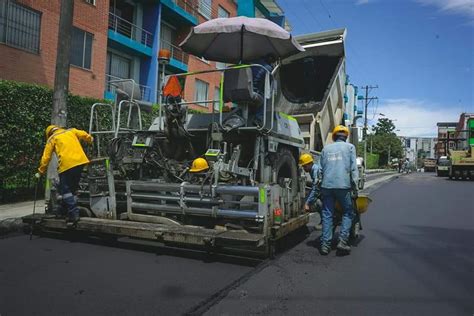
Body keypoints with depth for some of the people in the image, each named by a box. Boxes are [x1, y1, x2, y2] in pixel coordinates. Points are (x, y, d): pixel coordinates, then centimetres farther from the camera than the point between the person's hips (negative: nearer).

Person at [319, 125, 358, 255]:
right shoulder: (350, 147, 8)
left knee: (327, 214, 6)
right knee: (348, 212, 11)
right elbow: (353, 168, 0)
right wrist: (355, 186, 1)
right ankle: (343, 240, -1)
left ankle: (325, 244, 4)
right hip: (343, 185, -3)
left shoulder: (326, 148, 17)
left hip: (327, 185, 3)